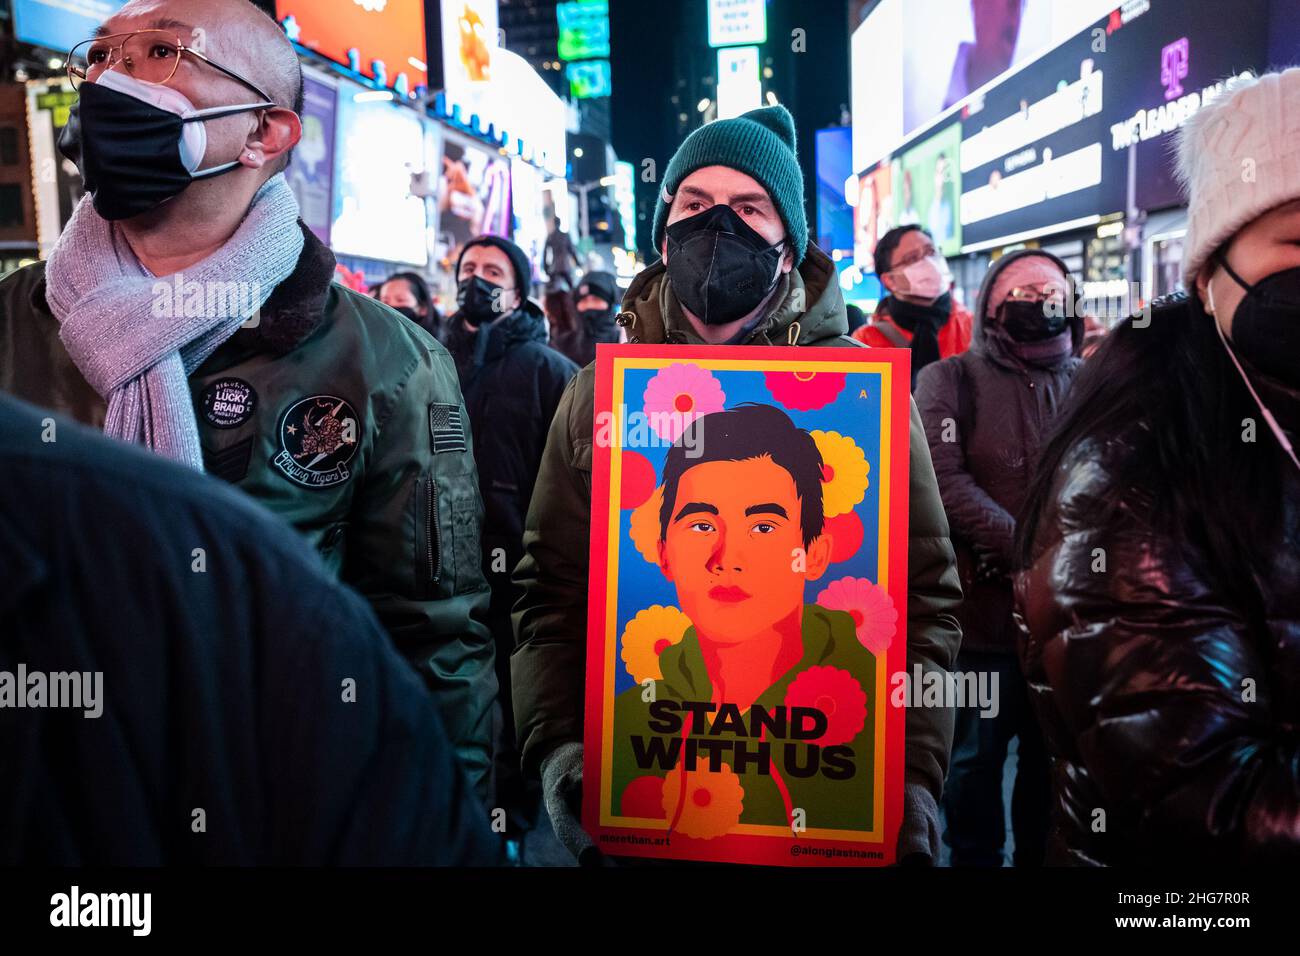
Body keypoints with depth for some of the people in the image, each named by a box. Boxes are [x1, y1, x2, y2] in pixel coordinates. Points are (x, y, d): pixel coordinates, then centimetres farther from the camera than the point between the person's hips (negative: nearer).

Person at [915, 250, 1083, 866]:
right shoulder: (950, 380, 0)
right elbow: (944, 479, -13)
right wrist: (1027, 550, -20)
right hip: (985, 608, -3)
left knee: (1055, 757, 16)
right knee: (977, 758, 10)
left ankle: (1041, 856, 34)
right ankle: (975, 858, 30)